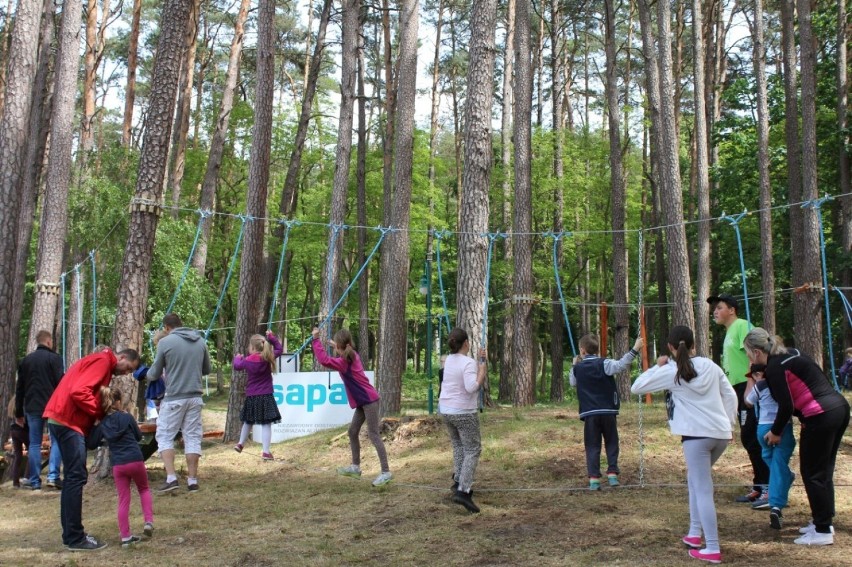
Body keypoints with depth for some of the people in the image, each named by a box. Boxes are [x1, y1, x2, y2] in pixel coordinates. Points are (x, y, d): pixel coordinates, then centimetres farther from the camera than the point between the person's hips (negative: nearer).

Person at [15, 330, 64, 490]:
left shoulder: (25, 360, 12)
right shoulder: (54, 358, -5)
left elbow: (19, 388, 15)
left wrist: (19, 412, 20)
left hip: (32, 408, 4)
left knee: (34, 444, 8)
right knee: (56, 440, 4)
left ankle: (35, 482, 7)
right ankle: (53, 476, -8)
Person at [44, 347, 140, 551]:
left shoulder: (102, 363, 22)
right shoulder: (102, 360, -10)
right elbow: (79, 392, -22)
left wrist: (102, 413, 3)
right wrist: (100, 411, -13)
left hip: (63, 420, 11)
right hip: (67, 421, -11)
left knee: (73, 476, 13)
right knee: (77, 476, -9)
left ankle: (71, 533, 18)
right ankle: (75, 538, -6)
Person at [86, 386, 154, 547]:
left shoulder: (102, 424, 4)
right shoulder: (127, 417, -1)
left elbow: (91, 444, 9)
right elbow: (139, 436, 11)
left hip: (118, 465, 2)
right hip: (136, 460, -2)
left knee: (123, 500, 8)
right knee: (144, 489, 22)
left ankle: (125, 536, 8)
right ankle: (148, 521, 8)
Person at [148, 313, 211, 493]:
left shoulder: (165, 342, -7)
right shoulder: (201, 341, 6)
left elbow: (155, 374, 3)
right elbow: (207, 370, 16)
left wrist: (148, 376, 25)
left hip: (174, 397, -4)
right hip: (195, 397, 4)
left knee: (165, 436, 8)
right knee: (192, 437, 9)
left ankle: (171, 478, -2)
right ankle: (192, 480, 11)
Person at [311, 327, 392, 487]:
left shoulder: (344, 362, -16)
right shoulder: (351, 356, 11)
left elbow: (323, 360, -28)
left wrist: (316, 339, -21)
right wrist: (337, 348, 29)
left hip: (369, 400, -10)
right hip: (363, 400, 10)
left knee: (373, 434, -11)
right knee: (352, 432, 14)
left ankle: (386, 472, -12)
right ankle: (356, 467, 22)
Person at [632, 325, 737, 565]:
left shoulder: (670, 372, -3)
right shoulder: (710, 365, 11)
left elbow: (636, 387, 2)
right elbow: (730, 396, 13)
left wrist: (658, 366, 11)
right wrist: (729, 424, 20)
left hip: (697, 434, -6)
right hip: (721, 433, 6)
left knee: (703, 490, -3)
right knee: (695, 479, 23)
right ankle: (695, 534, 26)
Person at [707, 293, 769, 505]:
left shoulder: (742, 325, -9)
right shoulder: (729, 332, 20)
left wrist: (749, 387, -25)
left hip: (748, 388, -10)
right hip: (739, 390, 10)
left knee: (752, 439, -10)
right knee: (748, 439, 12)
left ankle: (769, 488, -5)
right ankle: (759, 487, 19)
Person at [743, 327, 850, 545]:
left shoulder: (775, 368, -12)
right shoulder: (791, 354, 16)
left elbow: (786, 406, -13)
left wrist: (775, 432, 3)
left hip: (821, 417, -10)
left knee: (812, 472, 2)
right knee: (823, 470, 19)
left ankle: (822, 531, 8)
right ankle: (823, 522, 29)